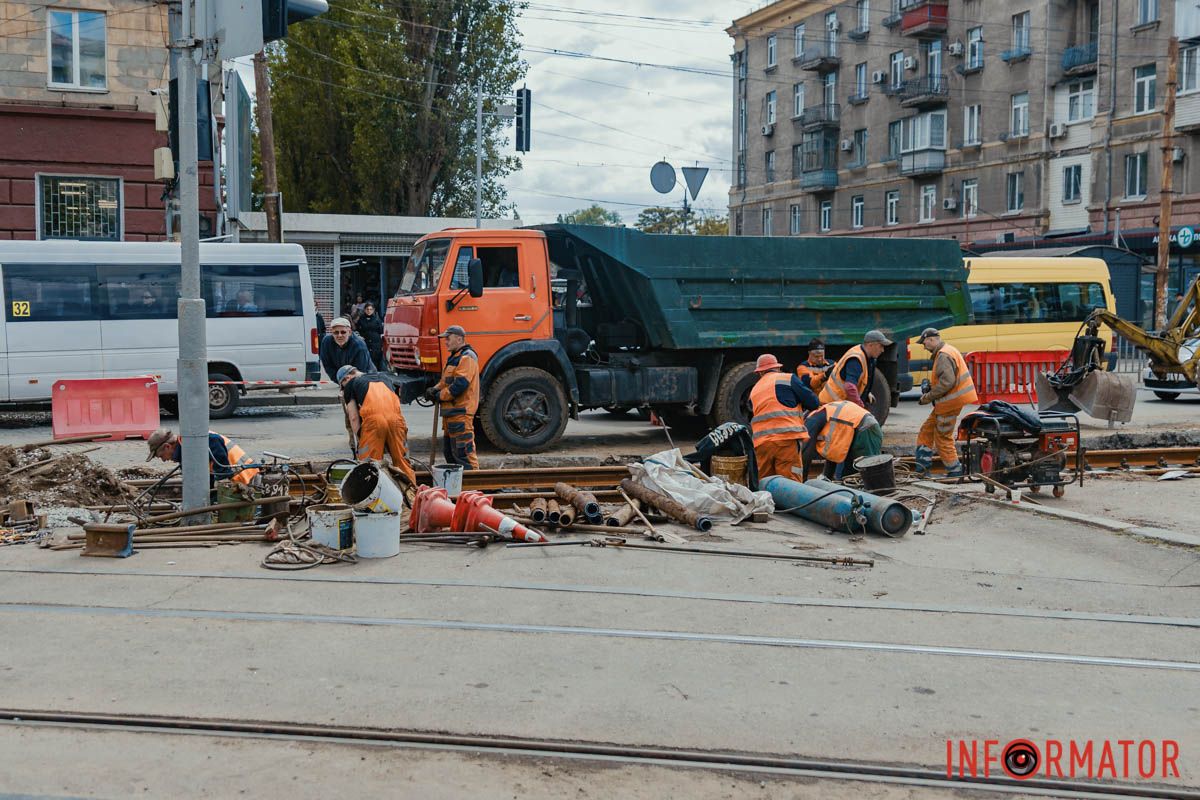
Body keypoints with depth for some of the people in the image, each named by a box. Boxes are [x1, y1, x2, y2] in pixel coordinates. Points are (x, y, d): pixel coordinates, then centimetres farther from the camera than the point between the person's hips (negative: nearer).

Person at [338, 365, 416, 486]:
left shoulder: (350, 384, 18)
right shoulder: (383, 377, 32)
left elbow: (354, 417, 10)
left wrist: (358, 440, 13)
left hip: (373, 419, -4)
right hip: (396, 417, 4)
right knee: (402, 461, 11)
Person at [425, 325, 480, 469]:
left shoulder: (467, 357, -13)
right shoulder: (454, 357, 20)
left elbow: (460, 384, -22)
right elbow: (446, 381, 25)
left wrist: (440, 395, -12)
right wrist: (435, 389, 4)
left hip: (461, 411, -11)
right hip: (451, 411, 11)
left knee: (462, 452, -11)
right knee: (448, 450, 17)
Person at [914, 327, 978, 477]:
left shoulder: (943, 356, -19)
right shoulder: (949, 351, 15)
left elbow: (947, 382, -27)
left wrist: (928, 397, -18)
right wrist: (930, 389, 11)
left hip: (949, 403, -11)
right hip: (949, 401, 11)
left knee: (943, 438, 0)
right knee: (926, 431, 13)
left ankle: (955, 471, 9)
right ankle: (923, 466, 15)